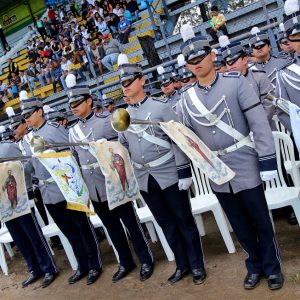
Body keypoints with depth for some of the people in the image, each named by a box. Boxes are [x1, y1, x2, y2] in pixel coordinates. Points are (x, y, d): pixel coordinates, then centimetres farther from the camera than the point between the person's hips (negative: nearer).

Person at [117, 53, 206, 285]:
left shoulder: (161, 107, -8)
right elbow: (123, 147, 13)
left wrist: (184, 172, -13)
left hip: (169, 175, -4)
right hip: (144, 180, 5)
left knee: (184, 221, 7)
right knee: (167, 224, 15)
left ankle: (197, 265, 23)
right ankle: (182, 265, 29)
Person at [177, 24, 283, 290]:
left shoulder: (235, 82, -9)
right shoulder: (186, 98, 3)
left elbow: (259, 123, -11)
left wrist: (268, 161, -13)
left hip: (245, 166, -3)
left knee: (260, 220, 9)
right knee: (240, 224, 16)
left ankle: (272, 266, 30)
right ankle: (255, 266, 35)